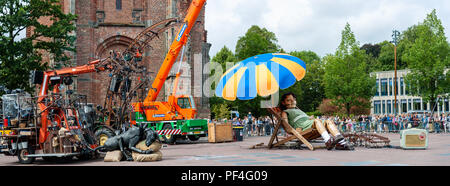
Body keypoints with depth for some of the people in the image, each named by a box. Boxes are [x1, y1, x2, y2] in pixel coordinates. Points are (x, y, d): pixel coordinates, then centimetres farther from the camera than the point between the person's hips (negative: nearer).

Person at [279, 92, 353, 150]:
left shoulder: (299, 110, 44)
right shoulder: (285, 112, 21)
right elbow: (285, 123, 2)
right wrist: (293, 130, -16)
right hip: (301, 126, -7)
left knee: (328, 122, -20)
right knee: (317, 121, -35)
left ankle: (341, 142, -40)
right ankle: (328, 141, -57)